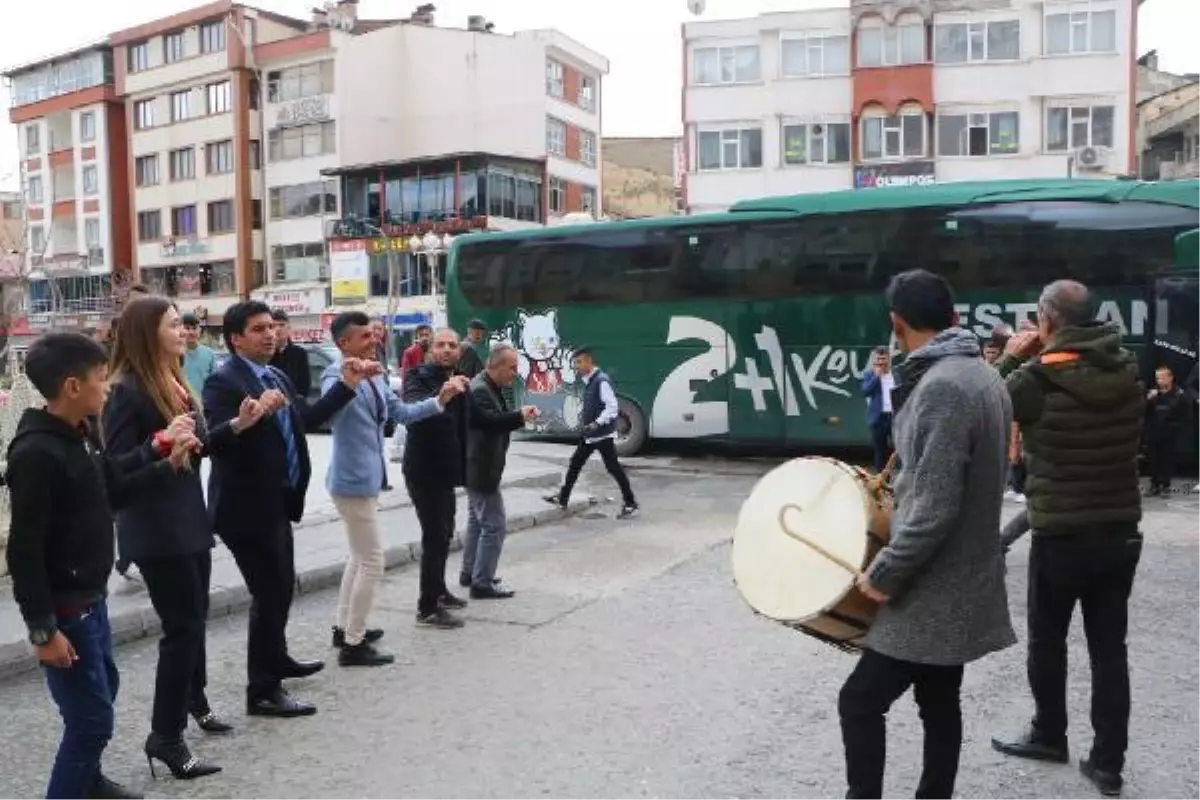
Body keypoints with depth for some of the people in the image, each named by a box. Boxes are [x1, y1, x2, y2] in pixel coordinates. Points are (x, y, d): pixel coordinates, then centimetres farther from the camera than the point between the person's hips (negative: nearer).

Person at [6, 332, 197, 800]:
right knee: (92, 718, -3)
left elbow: (112, 489, 16)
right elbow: (24, 550, -23)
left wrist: (166, 465, 5)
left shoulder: (79, 436, 3)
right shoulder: (36, 453, -24)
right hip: (64, 609, -10)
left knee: (104, 688, 24)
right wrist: (43, 629, -21)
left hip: (90, 598, 10)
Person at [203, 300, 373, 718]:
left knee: (282, 588, 23)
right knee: (269, 594, -4)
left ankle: (277, 658, 43)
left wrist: (347, 385, 13)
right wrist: (256, 411, -42)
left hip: (276, 503, 9)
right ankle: (262, 691, 8)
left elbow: (306, 418, 17)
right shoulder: (223, 381, -17)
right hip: (248, 508, -9)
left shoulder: (277, 376, 9)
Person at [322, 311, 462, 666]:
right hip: (353, 480, -10)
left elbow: (401, 413, 13)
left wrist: (440, 400, 2)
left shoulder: (375, 377, 8)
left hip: (366, 478, 10)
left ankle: (345, 628, 33)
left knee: (360, 556, 20)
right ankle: (353, 644, 4)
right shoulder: (337, 374, -18)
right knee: (372, 561, -5)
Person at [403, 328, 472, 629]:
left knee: (444, 534, 16)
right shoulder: (418, 375, -11)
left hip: (445, 470, 8)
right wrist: (443, 393, -48)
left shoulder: (456, 380, 11)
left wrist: (461, 467, 21)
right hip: (424, 470, -8)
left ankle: (439, 591, 31)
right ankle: (427, 608, -6)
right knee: (435, 536, -11)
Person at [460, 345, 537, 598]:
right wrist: (519, 416, -31)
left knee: (478, 520, 20)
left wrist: (518, 416, 3)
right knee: (495, 525, -9)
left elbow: (497, 419, 18)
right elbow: (490, 421, -32)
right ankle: (482, 583, -4)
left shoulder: (490, 387, 13)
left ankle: (469, 573, 31)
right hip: (481, 469, -11)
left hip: (478, 467, 11)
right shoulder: (480, 390, -20)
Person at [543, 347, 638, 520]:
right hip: (590, 435, 10)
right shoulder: (589, 382, 11)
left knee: (613, 467, -3)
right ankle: (562, 498, 23)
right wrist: (583, 416, 11)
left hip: (604, 434, -10)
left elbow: (612, 407, -24)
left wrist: (597, 424, -30)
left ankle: (630, 504, 7)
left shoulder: (602, 381, -18)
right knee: (575, 463, 13)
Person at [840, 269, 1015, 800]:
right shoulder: (982, 376, 7)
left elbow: (936, 509, -27)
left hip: (933, 593, -10)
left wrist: (884, 573, -18)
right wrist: (900, 484, 19)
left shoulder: (941, 388, -24)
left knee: (860, 702, -3)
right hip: (959, 585, 10)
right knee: (939, 706, 17)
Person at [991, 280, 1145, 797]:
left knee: (1047, 642, 16)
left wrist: (1011, 359, 3)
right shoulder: (1127, 371, -1)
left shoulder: (1037, 378, -18)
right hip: (1122, 532, 5)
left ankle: (1049, 736, 32)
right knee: (1110, 648, 11)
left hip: (1061, 537, -4)